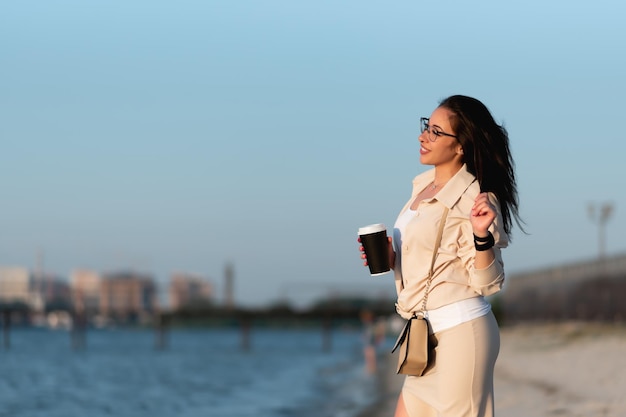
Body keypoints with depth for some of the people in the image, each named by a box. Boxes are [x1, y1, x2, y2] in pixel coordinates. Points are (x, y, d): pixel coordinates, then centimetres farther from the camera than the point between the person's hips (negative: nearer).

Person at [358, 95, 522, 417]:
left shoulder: (472, 198, -14)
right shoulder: (423, 184, 11)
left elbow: (487, 283, -13)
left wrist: (482, 235, -28)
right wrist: (390, 256, 5)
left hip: (460, 331, -9)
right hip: (426, 334, 9)